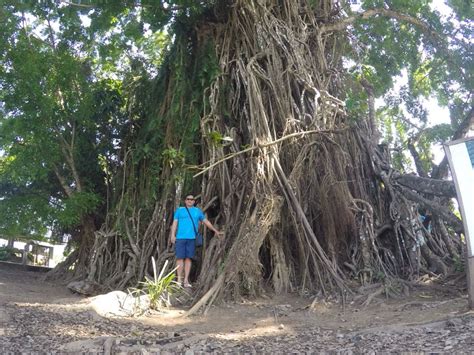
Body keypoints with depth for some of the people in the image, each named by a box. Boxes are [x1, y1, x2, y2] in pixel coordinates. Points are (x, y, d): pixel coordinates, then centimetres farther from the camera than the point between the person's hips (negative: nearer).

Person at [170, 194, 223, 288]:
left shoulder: (197, 211, 17)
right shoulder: (179, 210, 13)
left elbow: (206, 222, 20)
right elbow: (175, 223, 8)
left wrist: (216, 231, 19)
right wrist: (173, 235, -4)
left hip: (191, 238, 1)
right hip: (180, 238, -1)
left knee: (188, 258, 0)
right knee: (180, 257, -4)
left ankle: (186, 280, 4)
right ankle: (179, 279, 1)